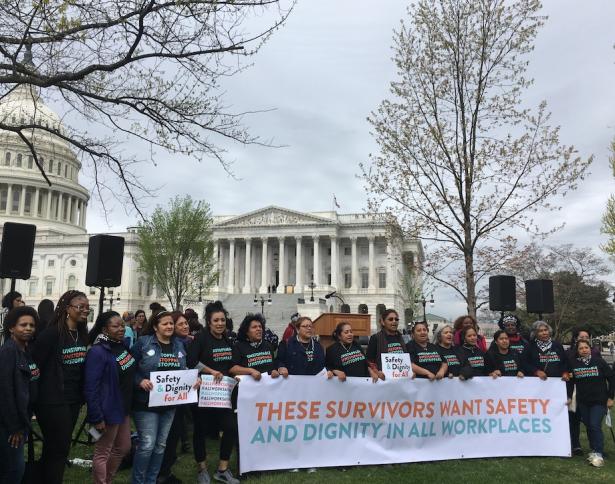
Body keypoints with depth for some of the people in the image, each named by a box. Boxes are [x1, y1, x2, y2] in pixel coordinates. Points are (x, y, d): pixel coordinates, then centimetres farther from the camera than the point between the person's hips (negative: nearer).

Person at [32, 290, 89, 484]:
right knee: (59, 449, 0)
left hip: (73, 400, 7)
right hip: (53, 401, -7)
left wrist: (81, 395, 13)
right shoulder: (52, 333, -17)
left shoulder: (82, 334, 7)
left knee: (53, 448, 18)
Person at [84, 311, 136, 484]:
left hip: (124, 408, 8)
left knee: (123, 448, 21)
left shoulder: (123, 344, 2)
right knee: (103, 453, 8)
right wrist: (96, 417, -22)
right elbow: (91, 387, -22)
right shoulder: (97, 352, -21)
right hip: (108, 410, -8)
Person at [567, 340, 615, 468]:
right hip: (583, 402, 3)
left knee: (595, 425, -13)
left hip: (599, 401, -3)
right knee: (589, 426, 9)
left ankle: (598, 454, -6)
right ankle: (593, 450, 23)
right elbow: (570, 381, 8)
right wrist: (569, 397, 2)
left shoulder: (599, 361, -6)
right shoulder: (574, 364, 1)